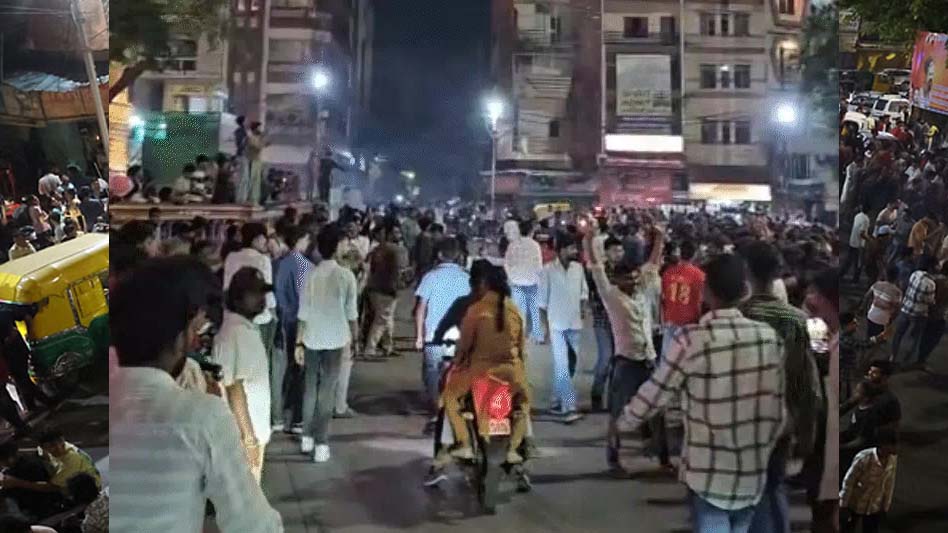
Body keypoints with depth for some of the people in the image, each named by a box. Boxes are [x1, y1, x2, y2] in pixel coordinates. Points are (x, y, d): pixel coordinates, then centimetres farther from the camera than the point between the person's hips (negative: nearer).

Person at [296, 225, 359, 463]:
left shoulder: (310, 275, -3)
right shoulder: (346, 275, -9)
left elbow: (303, 313, -1)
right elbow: (351, 311, -5)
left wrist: (299, 343, 6)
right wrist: (355, 336, 11)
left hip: (311, 339, 2)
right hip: (335, 339, -2)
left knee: (310, 387, 16)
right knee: (327, 390, 2)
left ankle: (307, 437, 22)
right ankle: (321, 444, 1)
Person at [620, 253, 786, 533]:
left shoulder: (693, 339, -16)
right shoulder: (770, 337, -3)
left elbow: (655, 391, -6)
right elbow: (778, 413, 3)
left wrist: (626, 418, 13)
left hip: (708, 473, -4)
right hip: (753, 474, 4)